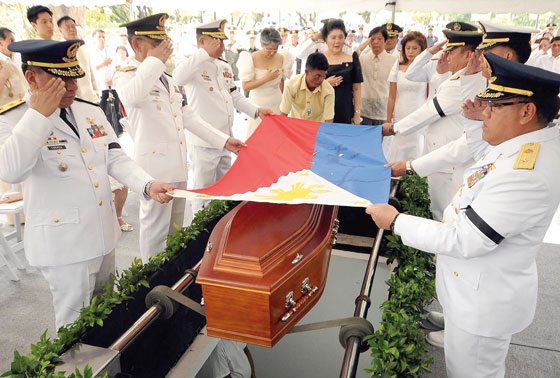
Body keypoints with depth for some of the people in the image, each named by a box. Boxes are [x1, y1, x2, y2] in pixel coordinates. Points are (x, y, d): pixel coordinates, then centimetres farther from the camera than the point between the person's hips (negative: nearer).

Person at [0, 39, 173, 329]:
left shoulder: (92, 112, 7)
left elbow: (115, 158, 4)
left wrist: (148, 185, -13)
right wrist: (40, 114, -30)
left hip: (104, 234, 7)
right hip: (63, 243, -7)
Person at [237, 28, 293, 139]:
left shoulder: (282, 59, -2)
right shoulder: (252, 59, -12)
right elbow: (245, 86, -16)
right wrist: (267, 78, -21)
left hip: (277, 104, 3)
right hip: (258, 105, -3)